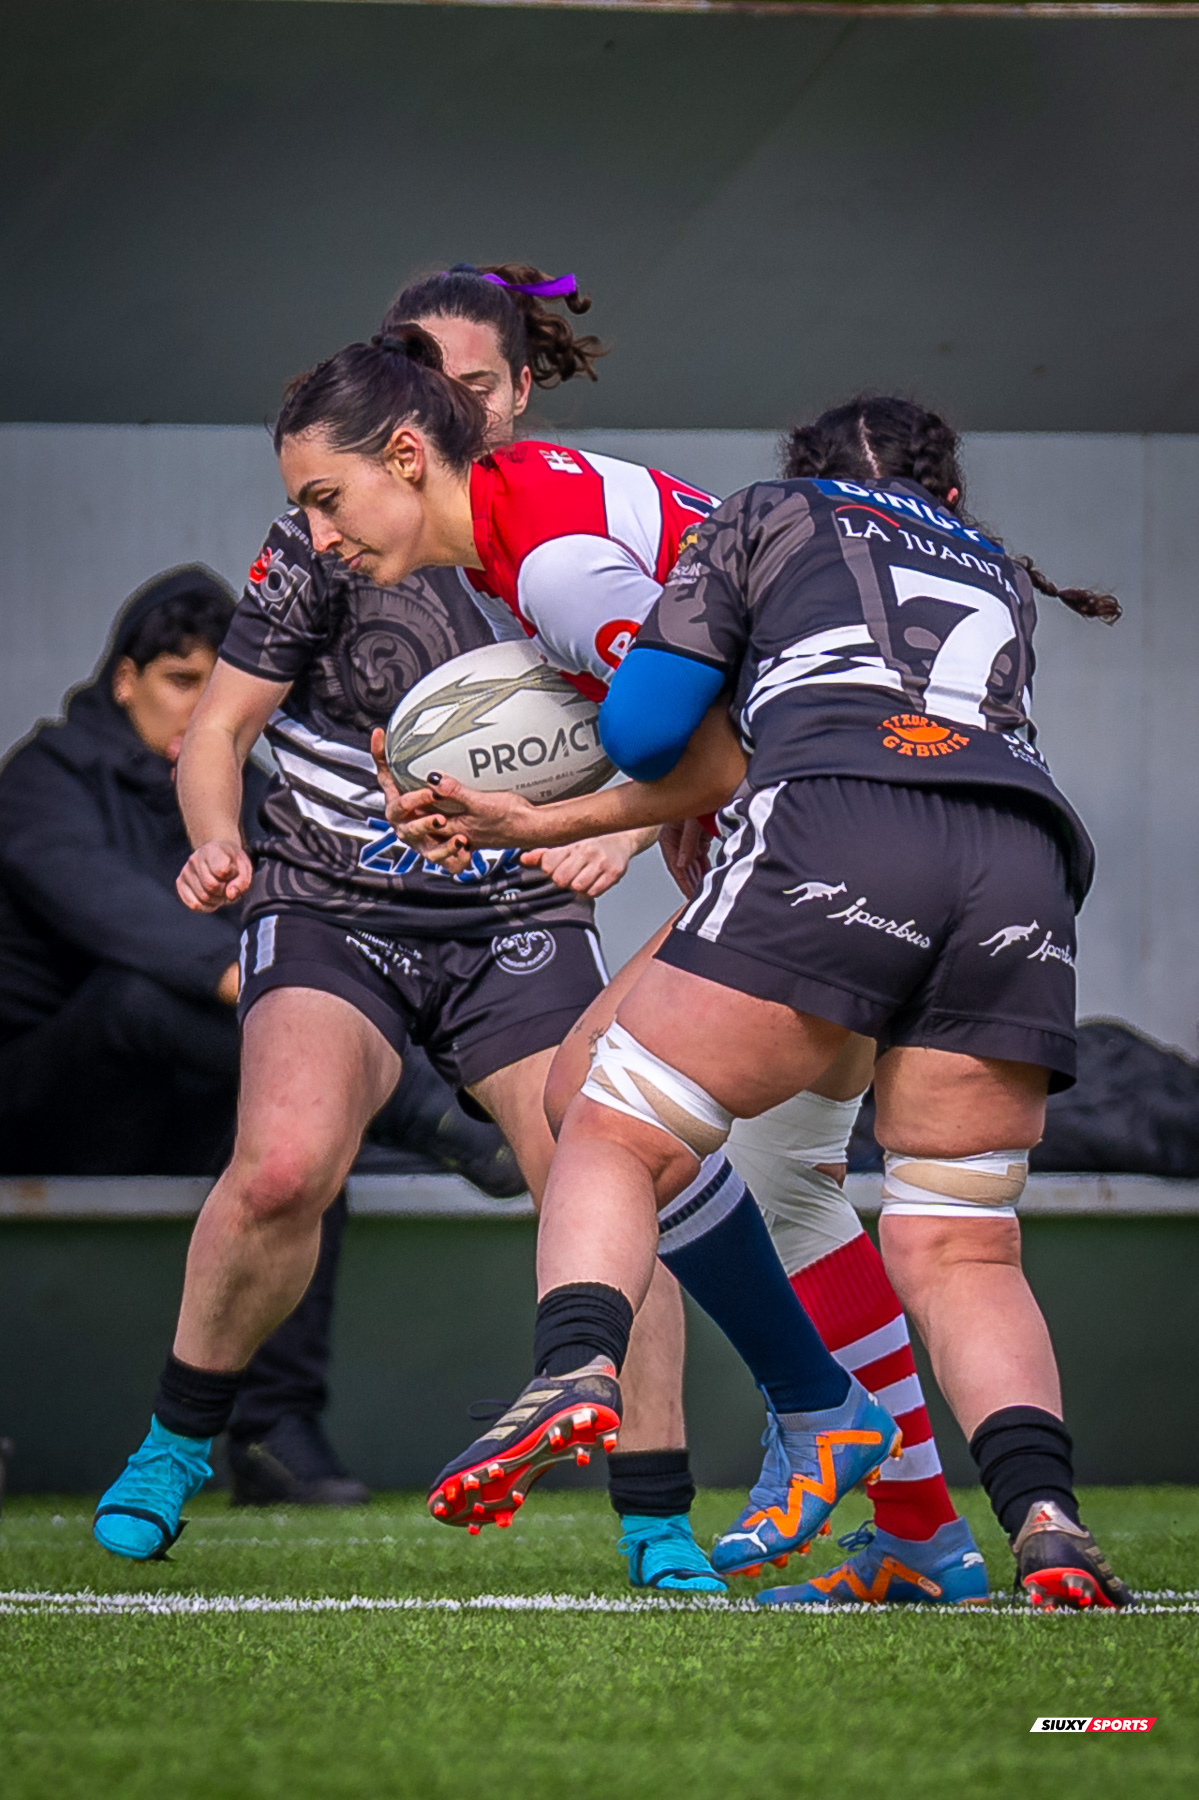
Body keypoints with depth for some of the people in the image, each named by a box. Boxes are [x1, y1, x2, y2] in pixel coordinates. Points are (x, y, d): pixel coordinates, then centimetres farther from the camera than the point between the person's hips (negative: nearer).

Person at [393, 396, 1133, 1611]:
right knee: (959, 1250, 9)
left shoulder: (766, 518, 27)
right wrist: (535, 824, 40)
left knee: (616, 1139, 4)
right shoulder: (1003, 582, 38)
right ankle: (1044, 1524, -15)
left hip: (835, 847, -4)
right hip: (1025, 871, 4)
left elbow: (641, 728, 19)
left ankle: (578, 1377, -25)